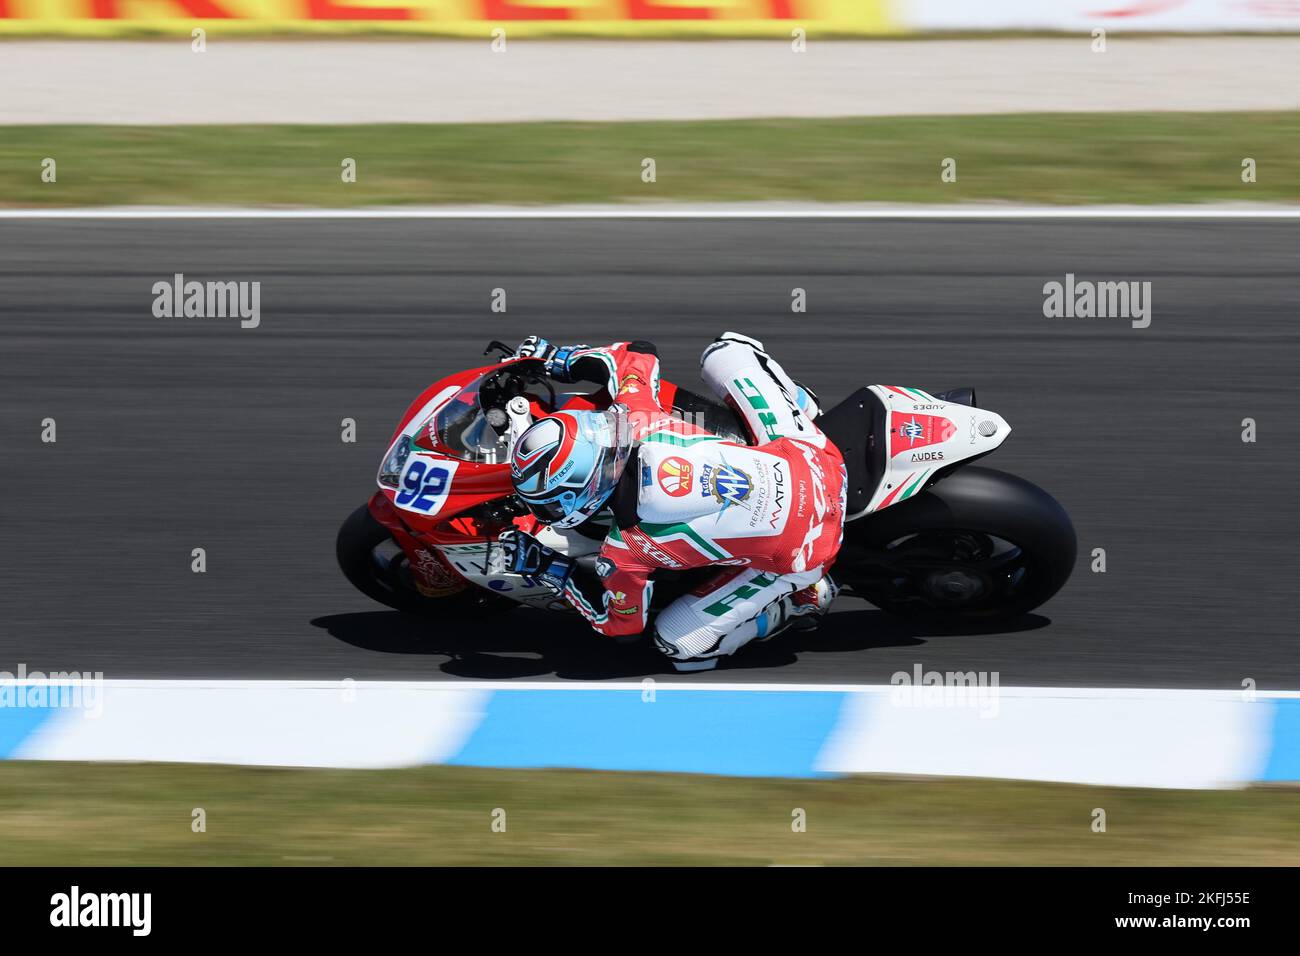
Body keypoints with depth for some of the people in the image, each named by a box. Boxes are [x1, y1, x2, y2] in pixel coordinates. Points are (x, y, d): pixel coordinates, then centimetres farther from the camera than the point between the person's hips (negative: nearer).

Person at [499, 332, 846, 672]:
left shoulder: (623, 551, -23)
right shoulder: (635, 419, -16)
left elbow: (620, 624, -2)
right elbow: (638, 353, 7)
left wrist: (548, 568, 1)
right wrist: (558, 358, 18)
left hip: (801, 552, -4)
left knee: (680, 646, 4)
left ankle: (801, 597, 12)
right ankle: (804, 420, 39)